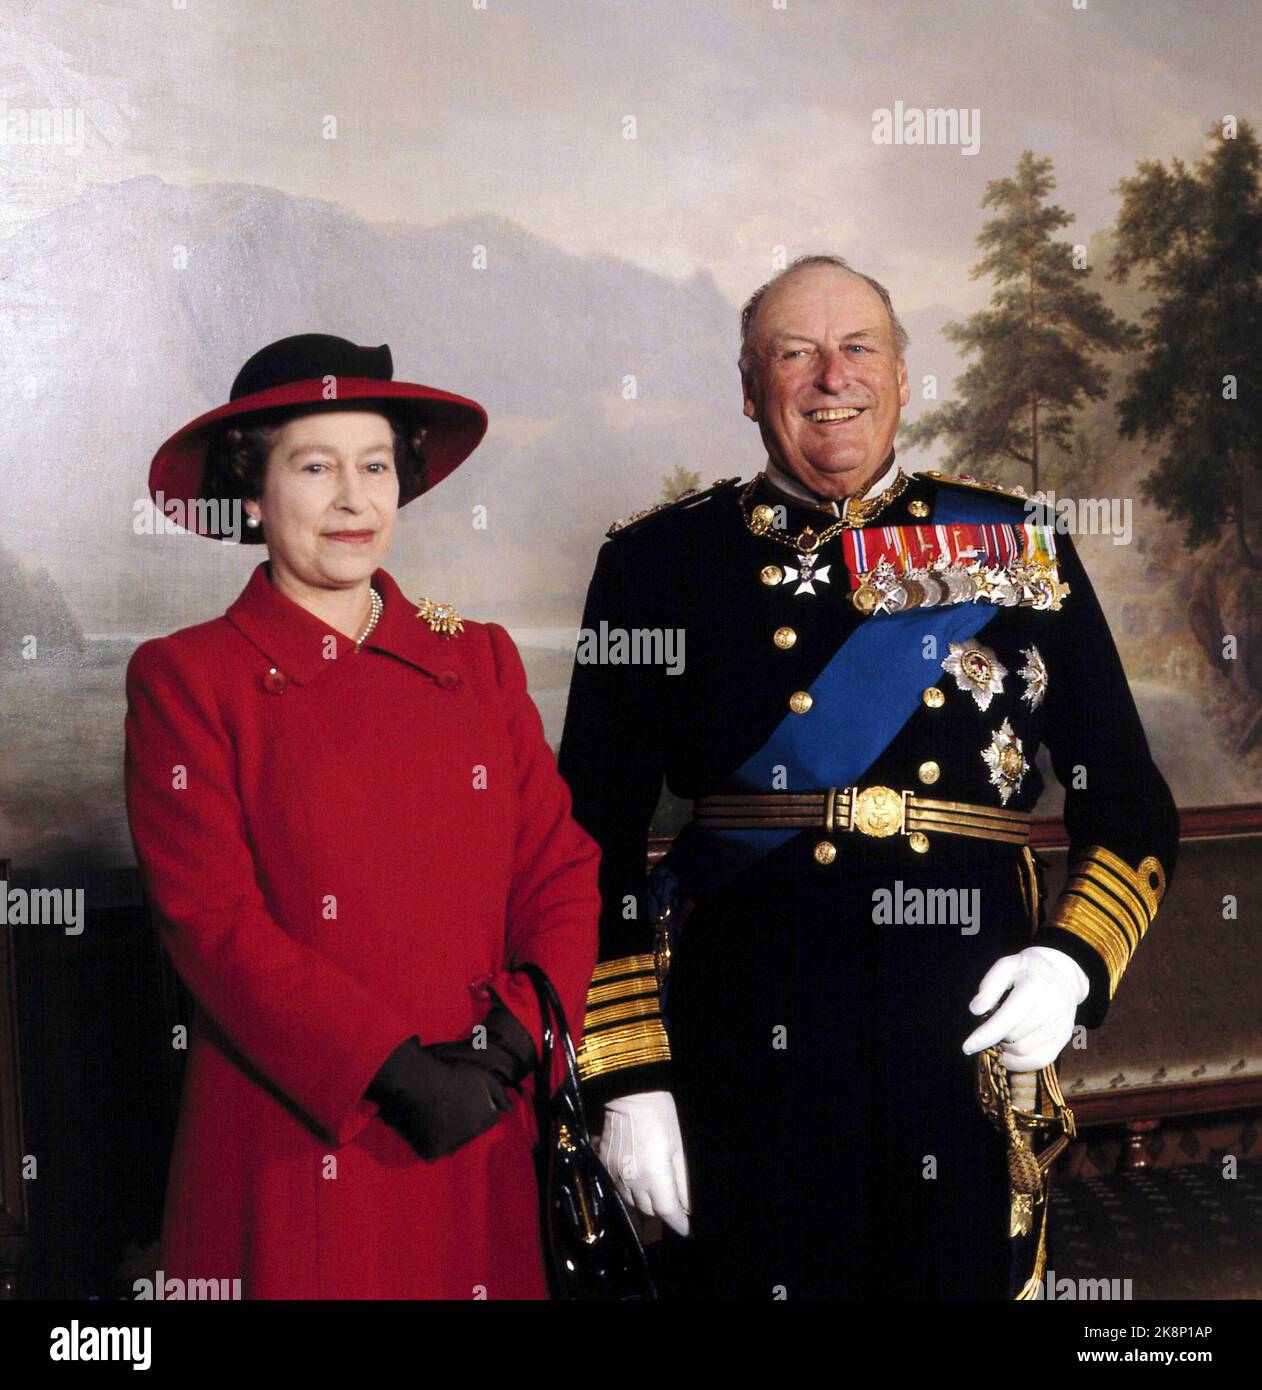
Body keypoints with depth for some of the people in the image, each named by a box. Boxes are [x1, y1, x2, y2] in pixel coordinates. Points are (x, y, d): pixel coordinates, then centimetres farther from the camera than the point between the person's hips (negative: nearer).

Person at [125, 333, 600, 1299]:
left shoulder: (479, 660, 7)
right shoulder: (185, 677, -3)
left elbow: (563, 871, 4)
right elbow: (213, 920, -11)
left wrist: (513, 1040, -12)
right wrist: (395, 1074, -17)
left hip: (477, 1148, 4)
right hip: (291, 1156, -3)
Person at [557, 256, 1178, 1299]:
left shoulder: (1021, 550, 7)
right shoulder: (660, 562, 2)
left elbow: (1133, 808, 10)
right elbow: (596, 837, 0)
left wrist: (1075, 961, -7)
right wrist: (628, 1078, -6)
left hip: (978, 1051, 2)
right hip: (748, 1064, -1)